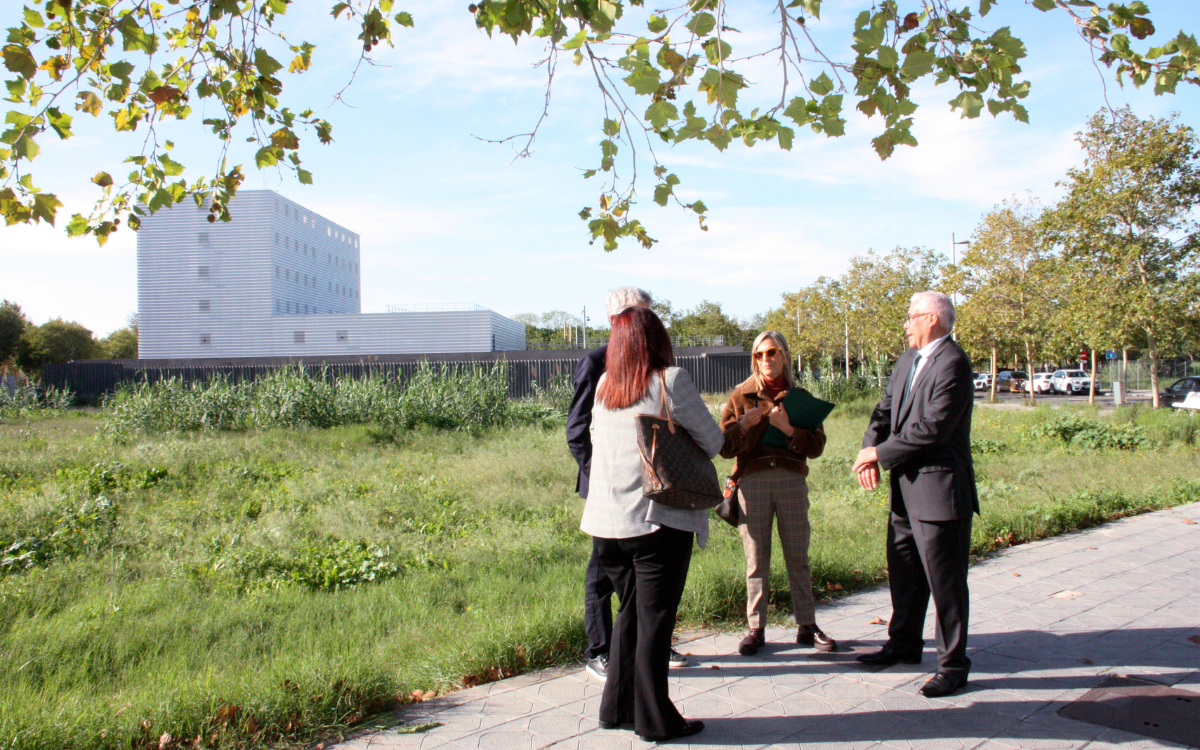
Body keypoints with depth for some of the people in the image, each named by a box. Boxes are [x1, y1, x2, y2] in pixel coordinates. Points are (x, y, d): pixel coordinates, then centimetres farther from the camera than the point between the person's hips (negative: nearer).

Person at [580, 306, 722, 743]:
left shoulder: (603, 386, 7)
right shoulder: (671, 380, -9)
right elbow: (711, 441, -2)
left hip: (607, 523, 6)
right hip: (659, 520, -6)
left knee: (630, 613, 19)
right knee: (655, 620, 4)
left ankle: (617, 707, 28)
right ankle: (654, 720, 14)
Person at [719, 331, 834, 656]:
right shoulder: (741, 396, 10)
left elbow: (817, 446, 3)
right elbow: (724, 446, 5)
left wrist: (789, 429, -12)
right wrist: (744, 425, -12)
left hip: (791, 480, 1)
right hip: (752, 481, -1)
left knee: (798, 557, 6)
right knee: (756, 560, 3)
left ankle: (806, 626, 16)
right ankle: (756, 629, 10)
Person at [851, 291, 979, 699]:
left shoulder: (952, 364, -16)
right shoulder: (907, 359, 13)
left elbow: (932, 428, -23)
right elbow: (887, 408, 10)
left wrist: (881, 452, -16)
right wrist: (869, 447, -8)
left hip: (939, 487, -9)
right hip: (906, 484, 9)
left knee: (944, 577, 0)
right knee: (903, 568, 20)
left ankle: (952, 664, 13)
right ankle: (904, 643, 36)